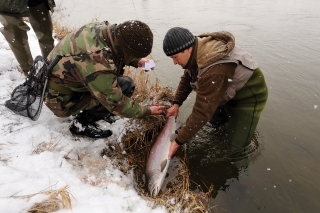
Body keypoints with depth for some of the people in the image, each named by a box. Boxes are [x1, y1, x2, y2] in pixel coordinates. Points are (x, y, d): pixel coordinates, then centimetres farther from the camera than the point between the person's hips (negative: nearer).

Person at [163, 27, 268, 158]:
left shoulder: (214, 71, -42)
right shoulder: (196, 52, -15)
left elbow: (201, 112, -37)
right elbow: (187, 78, 4)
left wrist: (178, 141, -28)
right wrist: (176, 104, -3)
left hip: (249, 96, -7)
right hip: (228, 92, 8)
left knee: (236, 146, -4)